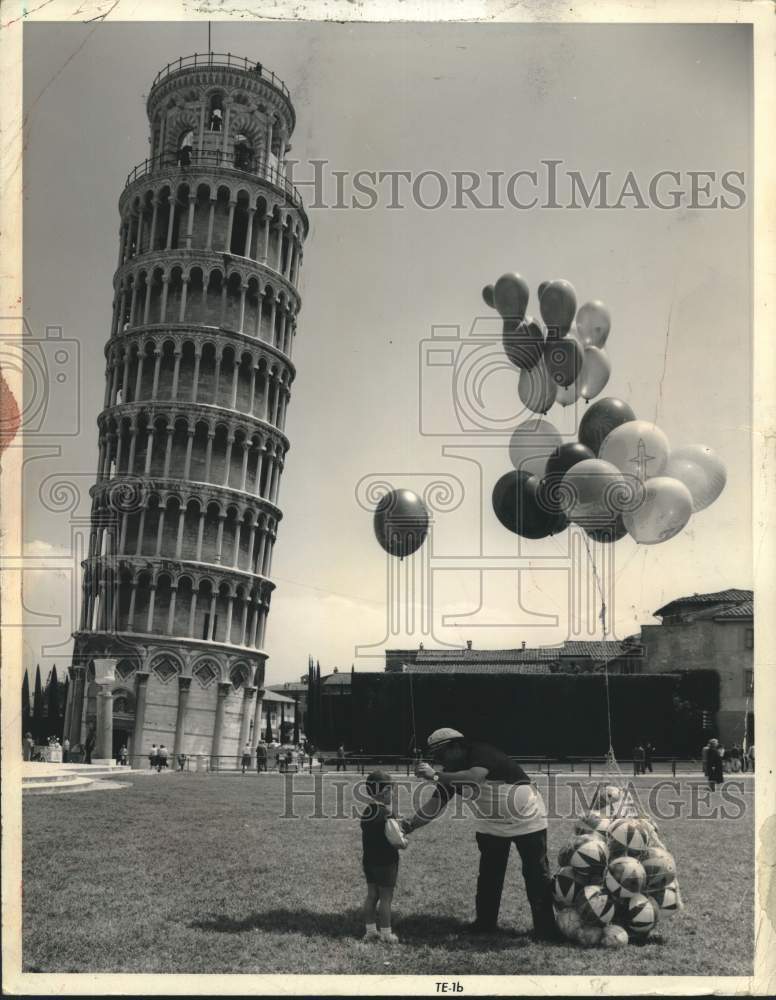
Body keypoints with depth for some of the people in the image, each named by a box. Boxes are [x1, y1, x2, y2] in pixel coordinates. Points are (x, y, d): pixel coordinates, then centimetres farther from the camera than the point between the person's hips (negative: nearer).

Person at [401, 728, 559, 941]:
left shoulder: (481, 753, -27)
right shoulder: (451, 771, -6)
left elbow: (474, 778, -46)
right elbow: (435, 804, -8)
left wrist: (436, 776, -47)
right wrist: (410, 824, -20)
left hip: (525, 819, -7)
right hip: (491, 825, 7)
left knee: (536, 875, -3)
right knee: (488, 875, 10)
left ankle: (546, 929, 5)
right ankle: (485, 923, 23)